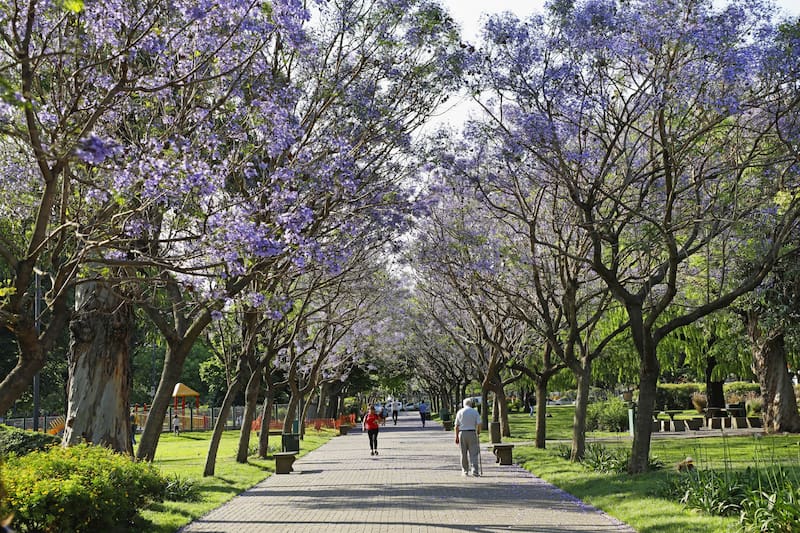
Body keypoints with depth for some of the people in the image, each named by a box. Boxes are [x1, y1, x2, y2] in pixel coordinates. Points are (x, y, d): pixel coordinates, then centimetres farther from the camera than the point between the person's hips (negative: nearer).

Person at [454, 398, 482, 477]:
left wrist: (457, 437, 9)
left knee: (464, 453, 11)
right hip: (472, 433, -2)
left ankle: (465, 471, 17)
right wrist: (478, 433, 10)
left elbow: (457, 426, 4)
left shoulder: (460, 412, 5)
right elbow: (479, 424, -5)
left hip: (462, 433, 2)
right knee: (473, 453, -1)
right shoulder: (475, 412, 1)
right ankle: (474, 470, -12)